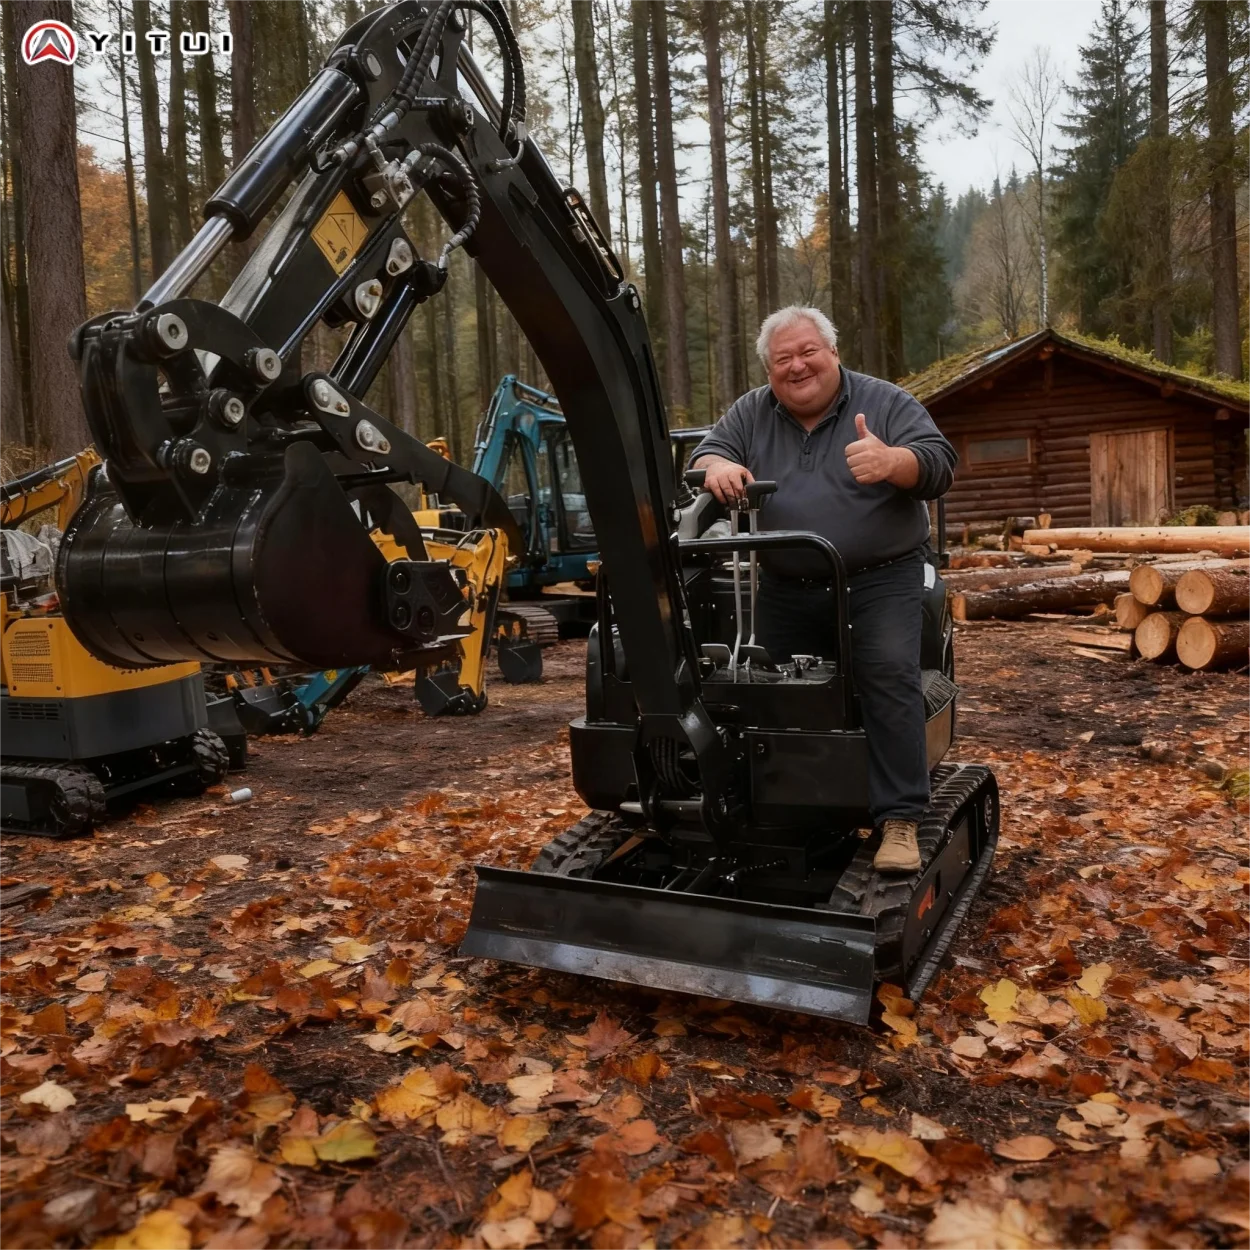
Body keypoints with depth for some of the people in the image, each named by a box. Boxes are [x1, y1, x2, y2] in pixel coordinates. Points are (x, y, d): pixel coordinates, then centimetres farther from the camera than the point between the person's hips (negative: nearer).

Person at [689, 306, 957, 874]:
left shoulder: (886, 402, -1)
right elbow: (705, 451, 7)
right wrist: (718, 467, -18)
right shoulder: (750, 414, 9)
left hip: (879, 579, -3)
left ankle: (899, 820, -16)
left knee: (889, 676, -20)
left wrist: (891, 461, -31)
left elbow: (939, 465, -9)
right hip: (785, 590, 4)